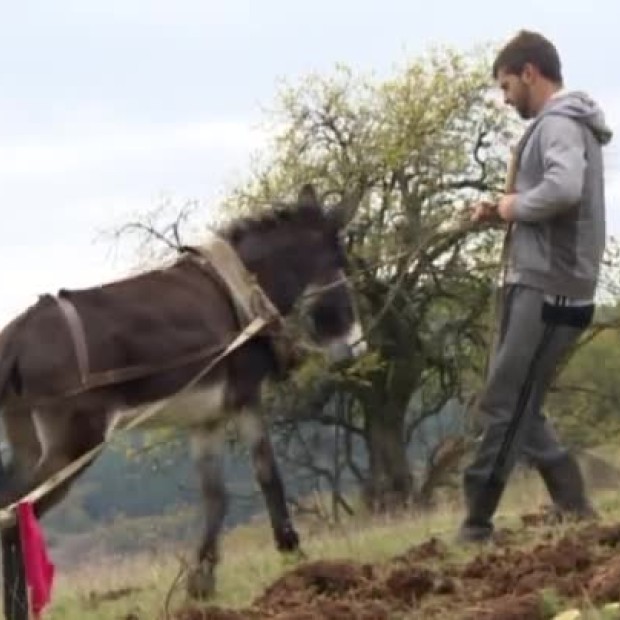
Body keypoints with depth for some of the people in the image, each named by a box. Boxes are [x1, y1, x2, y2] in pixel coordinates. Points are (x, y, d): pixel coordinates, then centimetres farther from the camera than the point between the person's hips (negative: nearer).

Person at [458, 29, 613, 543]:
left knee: (506, 406, -7)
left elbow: (564, 190, -32)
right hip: (537, 284, 11)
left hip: (550, 289, -11)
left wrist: (517, 206, -15)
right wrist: (504, 213, 9)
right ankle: (574, 507, 15)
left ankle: (477, 524, -3)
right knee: (517, 405, 13)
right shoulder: (558, 125, 19)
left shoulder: (559, 124, -13)